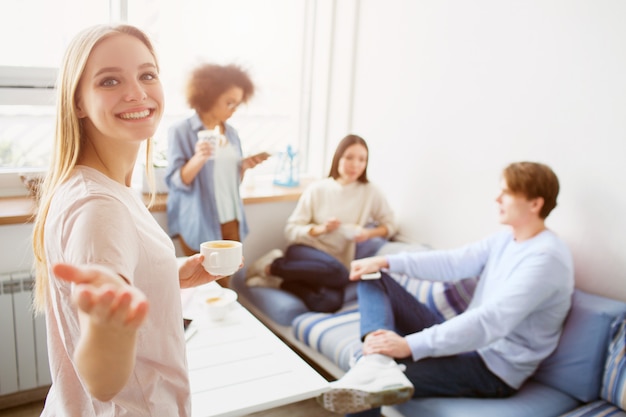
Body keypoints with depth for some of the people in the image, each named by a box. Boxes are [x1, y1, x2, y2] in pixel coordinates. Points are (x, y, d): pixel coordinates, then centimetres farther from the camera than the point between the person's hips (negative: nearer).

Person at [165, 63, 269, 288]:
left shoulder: (231, 133, 9)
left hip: (230, 221, 5)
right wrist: (198, 159, -28)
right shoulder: (181, 131, -8)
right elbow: (176, 182, -12)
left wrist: (245, 167, -4)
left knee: (223, 284, 10)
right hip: (199, 224, -5)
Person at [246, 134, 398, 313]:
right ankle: (273, 266, -15)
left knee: (330, 303, -33)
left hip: (335, 263, 2)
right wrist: (319, 229, -18)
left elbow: (390, 225, 10)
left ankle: (282, 281, -9)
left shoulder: (370, 192, 0)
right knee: (337, 273, -37)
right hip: (305, 251, -1)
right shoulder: (317, 189, -2)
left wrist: (369, 233, -10)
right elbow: (291, 230, -1)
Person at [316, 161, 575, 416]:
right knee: (373, 279, -2)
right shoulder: (507, 239, 6)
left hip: (494, 369, -9)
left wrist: (411, 346, -36)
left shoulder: (546, 258, -22)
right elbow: (454, 262, 4)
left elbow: (491, 320, -31)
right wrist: (386, 262, -7)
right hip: (466, 341, 9)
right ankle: (378, 359, -24)